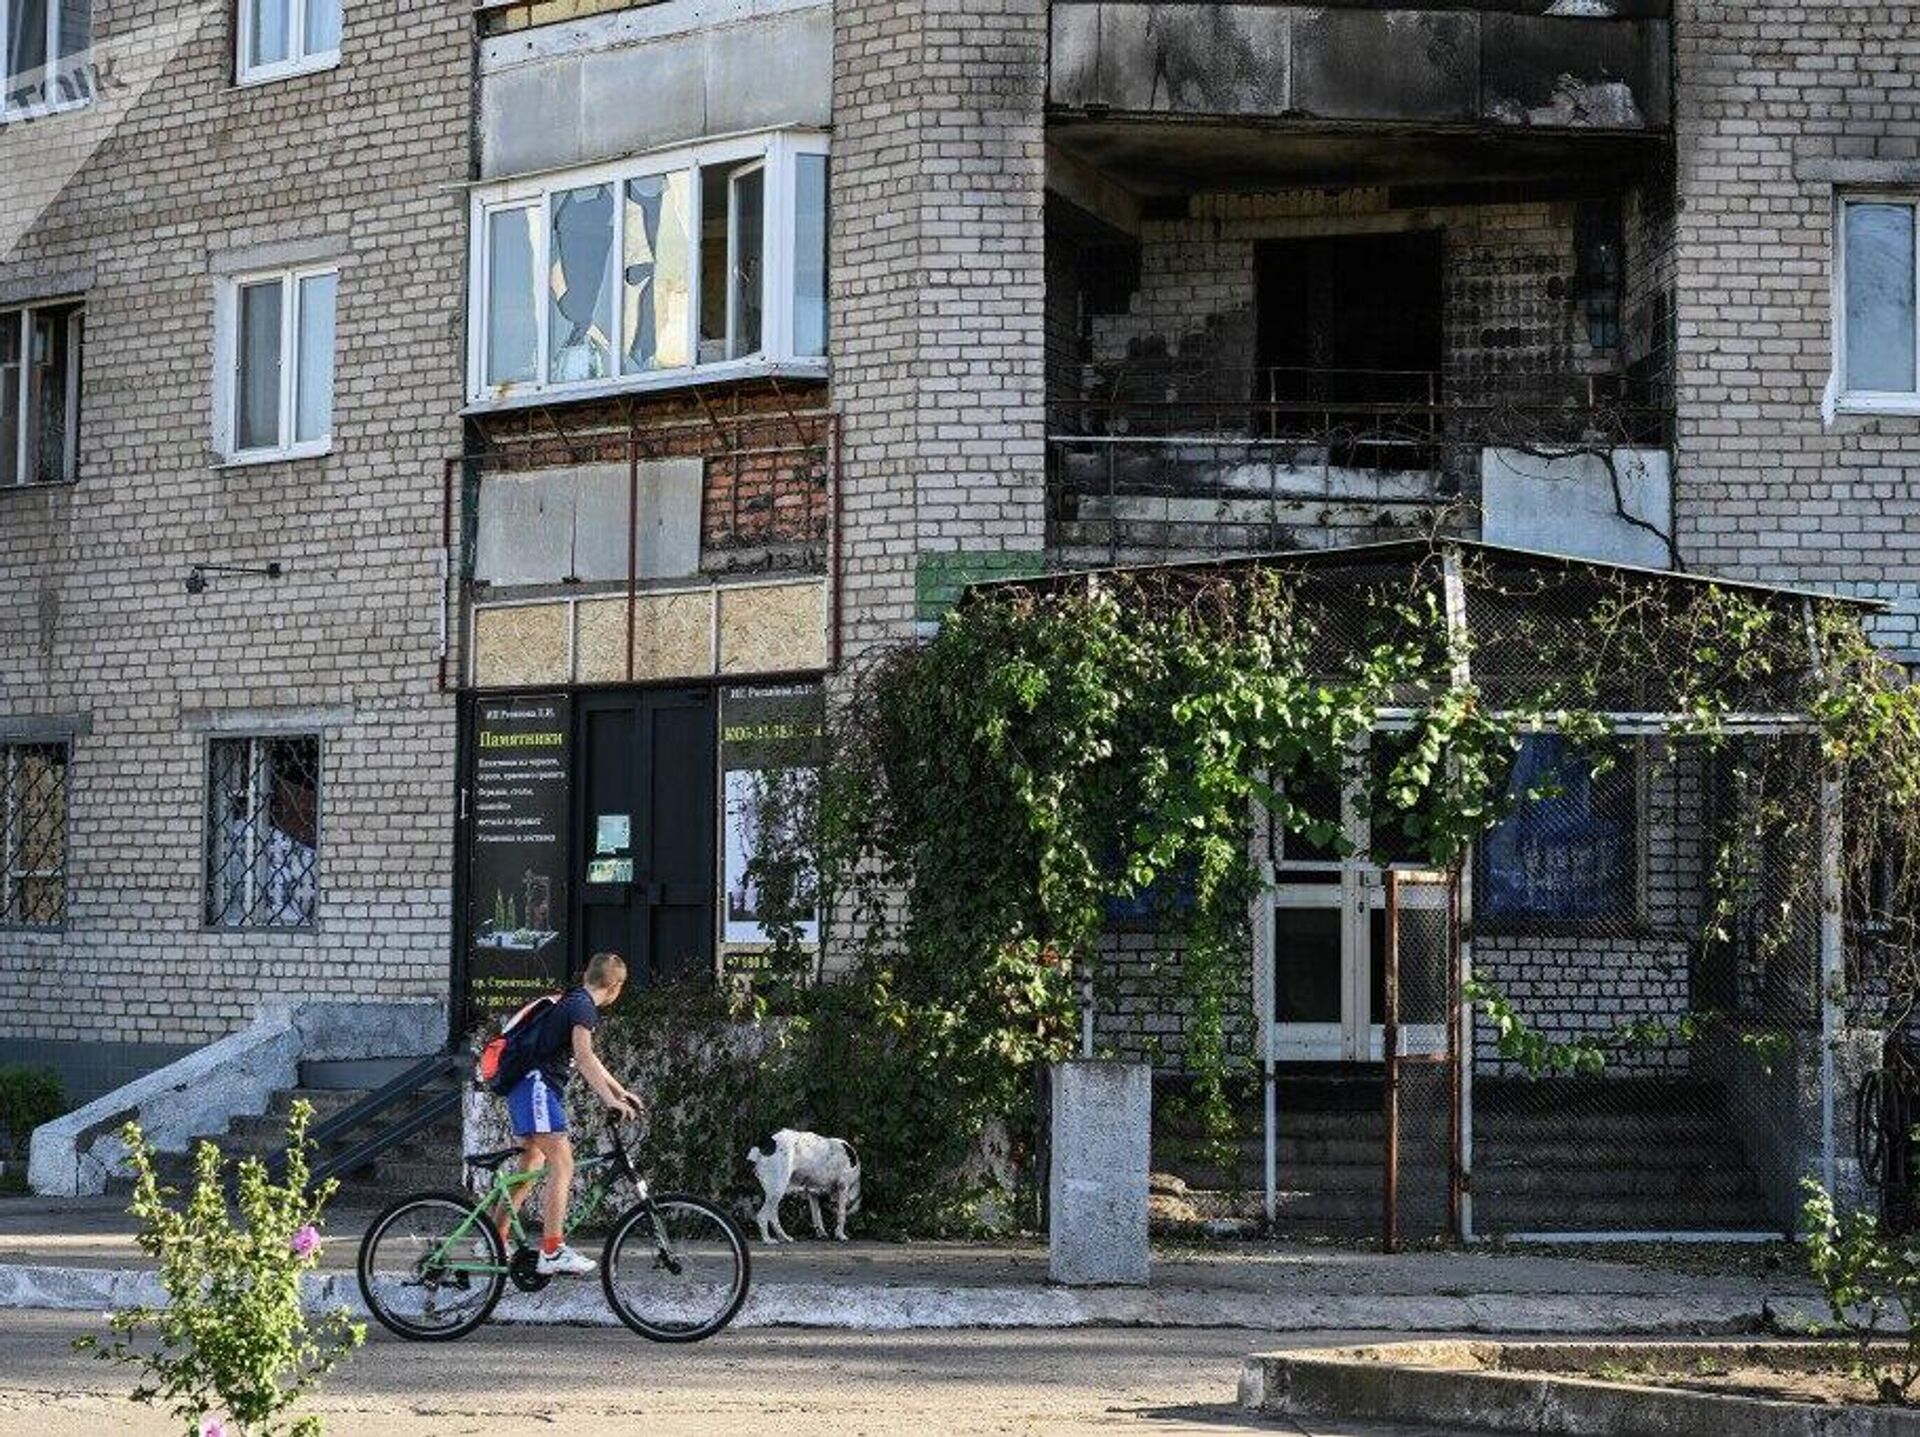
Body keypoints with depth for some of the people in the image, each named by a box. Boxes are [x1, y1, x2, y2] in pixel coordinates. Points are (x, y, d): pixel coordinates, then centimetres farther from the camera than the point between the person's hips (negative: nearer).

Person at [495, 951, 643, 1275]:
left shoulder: (573, 1002, 21)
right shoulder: (583, 1007, -11)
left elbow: (587, 1058, 31)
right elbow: (583, 1055, -26)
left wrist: (621, 1091, 32)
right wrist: (611, 1100, -32)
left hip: (526, 1088, 11)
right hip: (537, 1086, -11)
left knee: (532, 1164, 19)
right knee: (562, 1164, -16)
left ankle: (495, 1242, 26)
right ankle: (553, 1252, -23)